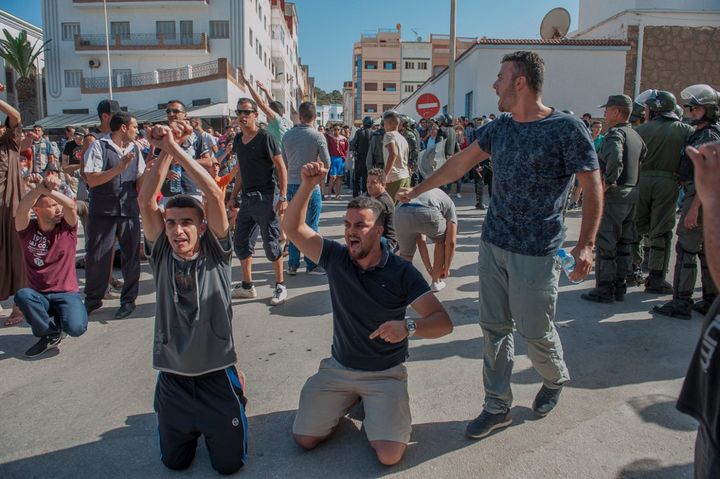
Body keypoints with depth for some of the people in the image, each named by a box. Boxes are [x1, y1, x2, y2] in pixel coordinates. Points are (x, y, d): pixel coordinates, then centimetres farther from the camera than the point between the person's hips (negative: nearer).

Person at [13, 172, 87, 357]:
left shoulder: (67, 227, -3)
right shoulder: (28, 230, -3)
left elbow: (71, 206, -24)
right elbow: (21, 209, -25)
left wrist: (48, 191, -40)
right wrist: (41, 187, -42)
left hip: (67, 293, -1)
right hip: (38, 294, 1)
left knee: (76, 328, -28)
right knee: (22, 295, -34)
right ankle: (52, 333, -6)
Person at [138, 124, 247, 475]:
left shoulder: (215, 254, -9)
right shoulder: (161, 256, -4)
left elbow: (214, 195, -20)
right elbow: (146, 201, -13)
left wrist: (175, 147, -18)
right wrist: (164, 152, -15)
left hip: (216, 375, -2)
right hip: (172, 378, 2)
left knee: (229, 463, 5)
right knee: (175, 462, 13)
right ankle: (193, 428, 44)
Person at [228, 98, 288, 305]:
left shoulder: (265, 137, -10)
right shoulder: (238, 139, 11)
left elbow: (281, 168, -11)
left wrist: (283, 197, -17)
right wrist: (233, 196, 18)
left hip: (264, 197, -8)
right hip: (246, 198, 8)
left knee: (270, 242, -3)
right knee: (240, 241, 12)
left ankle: (280, 286, 12)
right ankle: (247, 286, 25)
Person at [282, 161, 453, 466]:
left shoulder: (401, 272, -15)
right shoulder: (336, 258, -6)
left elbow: (443, 322, -19)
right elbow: (292, 228, -10)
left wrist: (409, 326, -40)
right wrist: (307, 186, -25)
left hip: (386, 374, -3)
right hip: (338, 368, 3)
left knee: (389, 455, -18)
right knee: (304, 439, -7)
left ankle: (371, 408, 14)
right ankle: (349, 399, 19)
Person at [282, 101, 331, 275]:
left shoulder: (287, 135, 3)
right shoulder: (318, 136, -10)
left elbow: (283, 162, 10)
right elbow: (327, 163, -6)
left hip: (291, 184, 4)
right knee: (311, 227, 4)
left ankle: (292, 265, 17)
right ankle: (311, 265, 10)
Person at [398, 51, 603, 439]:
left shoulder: (567, 129, -10)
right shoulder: (499, 127, 8)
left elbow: (593, 189, -8)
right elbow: (461, 163, 16)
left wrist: (586, 245, -16)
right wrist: (417, 191, 19)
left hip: (536, 253, -6)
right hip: (492, 246, 6)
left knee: (535, 331, 6)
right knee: (494, 328, 9)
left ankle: (555, 380, 38)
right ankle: (497, 406, 22)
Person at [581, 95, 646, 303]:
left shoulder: (615, 133, -15)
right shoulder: (636, 136, 13)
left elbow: (614, 157, -34)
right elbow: (645, 159, 19)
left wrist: (608, 182, -24)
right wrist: (633, 183, 16)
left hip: (613, 195, -9)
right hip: (632, 195, 9)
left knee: (605, 245, 0)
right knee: (624, 244, 14)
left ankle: (604, 290, 6)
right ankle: (620, 288, 23)